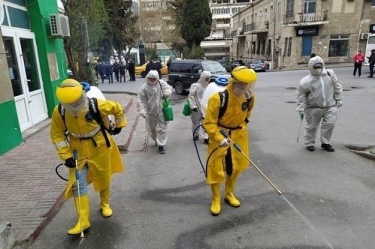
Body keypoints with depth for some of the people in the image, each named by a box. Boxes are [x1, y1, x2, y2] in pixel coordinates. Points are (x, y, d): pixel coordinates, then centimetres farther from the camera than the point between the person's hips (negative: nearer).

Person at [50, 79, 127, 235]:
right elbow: (57, 134, -7)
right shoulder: (59, 112, -19)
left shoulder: (97, 105, -27)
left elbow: (117, 109, -8)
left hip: (100, 147, -1)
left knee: (104, 178, 15)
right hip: (78, 150, 1)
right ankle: (83, 220, 7)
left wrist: (119, 125, 7)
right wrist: (65, 155, -13)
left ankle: (105, 204, 42)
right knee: (78, 184, -4)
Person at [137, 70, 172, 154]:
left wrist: (166, 93, -13)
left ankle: (161, 145, 4)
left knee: (162, 128, -4)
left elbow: (168, 88, 11)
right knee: (151, 129, 16)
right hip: (150, 112, 1)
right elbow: (140, 101, -10)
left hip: (161, 111, -1)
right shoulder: (144, 88, -10)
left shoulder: (161, 83, -5)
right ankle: (157, 140, 43)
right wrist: (142, 111, -20)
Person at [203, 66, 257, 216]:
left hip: (239, 134, 5)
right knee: (216, 168, 0)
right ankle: (216, 199, 23)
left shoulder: (249, 97, -10)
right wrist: (220, 138, -34)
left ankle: (229, 194, 40)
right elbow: (208, 123, -24)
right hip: (219, 134, -5)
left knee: (236, 166, 16)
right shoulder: (218, 98, -28)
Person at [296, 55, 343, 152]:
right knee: (312, 126, 6)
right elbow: (301, 95, -2)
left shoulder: (330, 74, 0)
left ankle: (325, 143, 20)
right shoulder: (306, 81, -10)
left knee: (329, 124, 1)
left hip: (330, 106, 3)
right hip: (313, 108, -2)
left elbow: (337, 87, 11)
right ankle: (309, 143, 24)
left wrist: (338, 100, 12)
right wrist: (301, 109, -3)